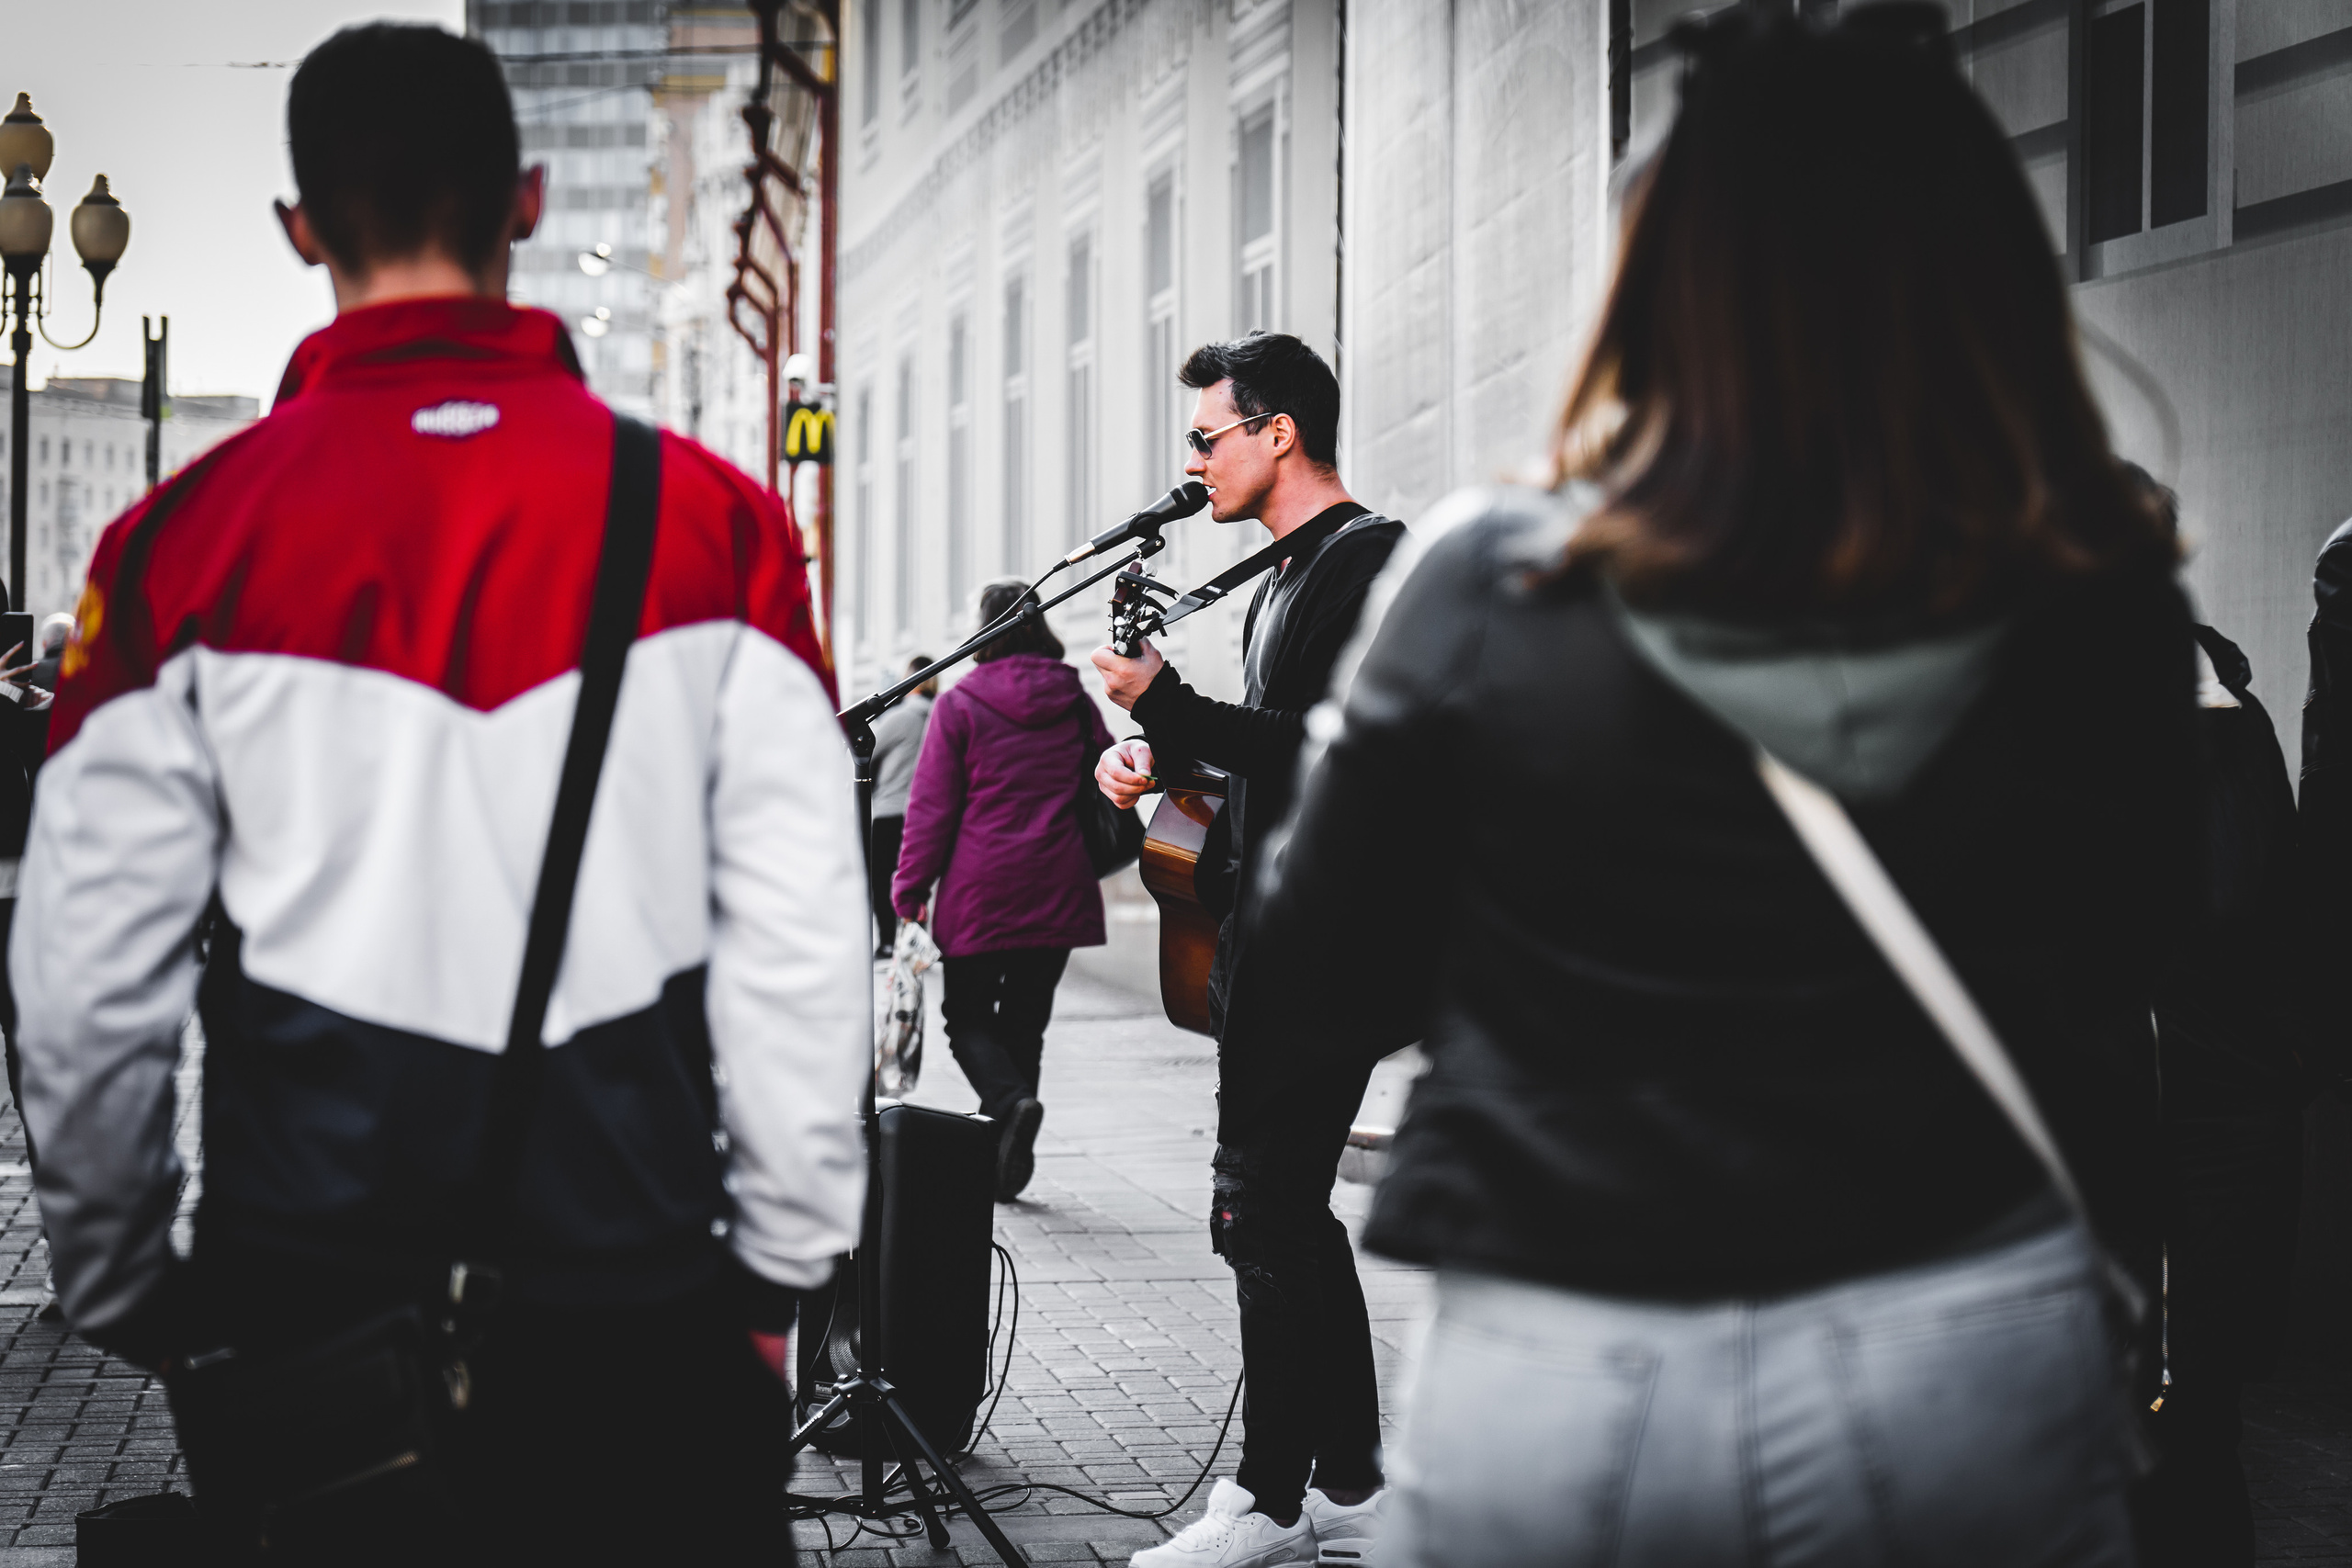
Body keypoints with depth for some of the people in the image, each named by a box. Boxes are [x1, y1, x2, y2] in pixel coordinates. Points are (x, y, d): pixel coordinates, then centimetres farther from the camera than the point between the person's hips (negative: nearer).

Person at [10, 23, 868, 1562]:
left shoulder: (189, 540, -6)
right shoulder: (713, 522, -7)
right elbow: (804, 940, -7)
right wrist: (782, 1261, 5)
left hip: (298, 1306, 1)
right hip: (638, 1304, 0)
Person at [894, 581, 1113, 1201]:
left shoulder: (960, 704, -5)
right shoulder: (1077, 703, 6)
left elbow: (931, 806, -5)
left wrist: (910, 889, 2)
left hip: (980, 893, -3)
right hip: (1058, 894, 4)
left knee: (968, 1015, 8)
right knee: (1025, 1020, 12)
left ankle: (1010, 1102, -20)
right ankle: (1009, 1152, 11)